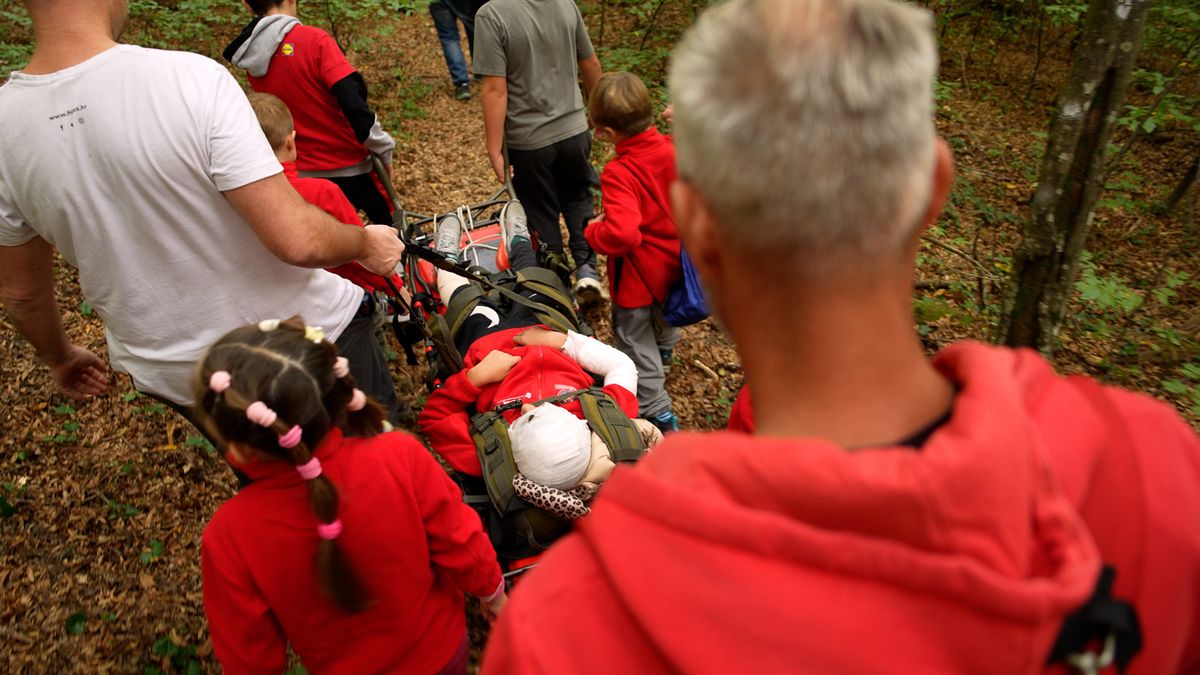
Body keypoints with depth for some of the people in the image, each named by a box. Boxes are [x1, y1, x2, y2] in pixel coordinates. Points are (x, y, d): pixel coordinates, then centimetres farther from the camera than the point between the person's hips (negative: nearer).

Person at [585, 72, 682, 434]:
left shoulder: (619, 173, -31)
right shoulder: (674, 149, -12)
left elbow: (621, 234, -43)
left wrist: (592, 232, -23)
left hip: (637, 278, -7)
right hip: (674, 266, 7)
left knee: (636, 345, 12)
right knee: (664, 328, 33)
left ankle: (658, 413, 20)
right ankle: (660, 371, 60)